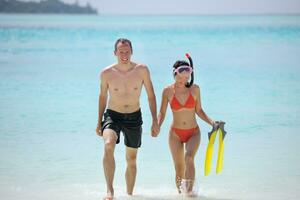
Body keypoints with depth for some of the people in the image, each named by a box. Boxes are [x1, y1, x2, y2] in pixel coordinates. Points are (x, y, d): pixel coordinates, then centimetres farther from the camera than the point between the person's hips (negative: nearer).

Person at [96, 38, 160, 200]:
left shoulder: (142, 70, -8)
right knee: (108, 146, -31)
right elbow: (103, 97, 7)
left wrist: (155, 121, -2)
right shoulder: (106, 73, -8)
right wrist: (99, 121, 11)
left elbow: (151, 96, 1)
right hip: (113, 115, -2)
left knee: (131, 159, 12)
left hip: (134, 118, 2)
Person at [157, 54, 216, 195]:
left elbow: (199, 110, 7)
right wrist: (157, 126, -16)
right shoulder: (168, 91, -6)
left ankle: (189, 189, -32)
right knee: (179, 168, 1)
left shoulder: (194, 89, -3)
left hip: (193, 132, 0)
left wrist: (211, 122, -5)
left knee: (189, 157, -28)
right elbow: (162, 113, 2)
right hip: (176, 133, 1)